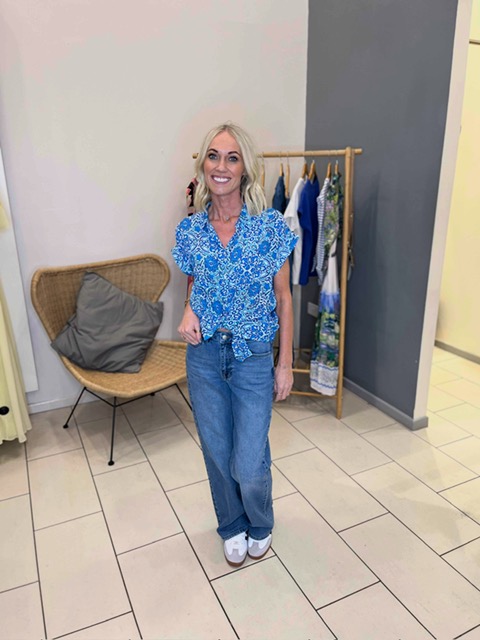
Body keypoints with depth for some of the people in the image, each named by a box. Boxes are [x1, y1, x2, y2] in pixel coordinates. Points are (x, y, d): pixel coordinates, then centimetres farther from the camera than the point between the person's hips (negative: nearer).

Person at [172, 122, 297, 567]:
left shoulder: (271, 225, -9)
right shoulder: (189, 229, -2)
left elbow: (283, 296, -4)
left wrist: (285, 363, -3)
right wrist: (189, 311, -10)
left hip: (254, 358, -2)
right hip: (204, 356, 3)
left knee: (249, 465, 2)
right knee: (217, 454, 16)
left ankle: (260, 525, 38)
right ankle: (232, 527, 45)